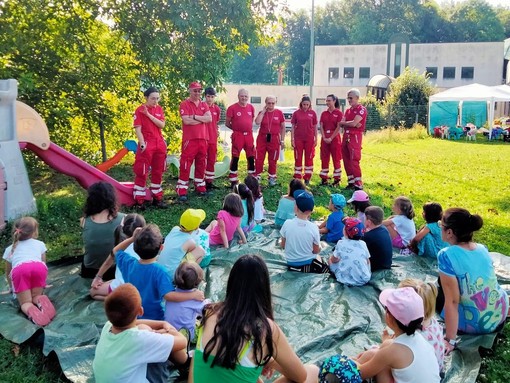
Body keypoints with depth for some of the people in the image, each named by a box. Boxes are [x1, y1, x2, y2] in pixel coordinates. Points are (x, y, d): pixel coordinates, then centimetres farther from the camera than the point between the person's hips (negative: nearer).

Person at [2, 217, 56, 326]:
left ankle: (31, 310, -26)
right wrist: (40, 283, 50)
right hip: (39, 267, 0)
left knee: (25, 302, 10)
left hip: (19, 269, 0)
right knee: (36, 296, 19)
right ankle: (41, 301, -17)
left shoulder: (10, 249, 35)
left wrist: (11, 287, 59)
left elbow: (8, 273, 43)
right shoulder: (40, 244, 33)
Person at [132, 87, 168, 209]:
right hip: (146, 144, -6)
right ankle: (139, 200, 2)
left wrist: (149, 115, -12)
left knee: (158, 172, 11)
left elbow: (162, 125, -4)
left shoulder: (159, 109, 9)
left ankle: (157, 198, 20)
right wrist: (142, 144, -20)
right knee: (141, 172, -4)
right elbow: (138, 129, -11)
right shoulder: (140, 110, -6)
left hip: (159, 144, 6)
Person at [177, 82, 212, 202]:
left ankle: (200, 187, 22)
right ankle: (182, 191, -5)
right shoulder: (184, 104, -1)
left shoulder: (204, 105, 14)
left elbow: (209, 119, -2)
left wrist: (195, 117, -10)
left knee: (201, 164, 12)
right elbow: (186, 121, -15)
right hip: (189, 139, -5)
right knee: (185, 165, -7)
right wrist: (202, 119, -5)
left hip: (203, 139, 5)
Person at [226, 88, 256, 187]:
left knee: (251, 157, 9)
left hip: (249, 135, 5)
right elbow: (227, 123, -1)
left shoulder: (251, 107, 8)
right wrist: (237, 128, 1)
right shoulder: (232, 108, -7)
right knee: (235, 158, -1)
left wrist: (249, 128, 9)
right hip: (237, 135, -5)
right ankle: (233, 181, 8)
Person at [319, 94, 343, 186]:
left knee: (336, 159, 0)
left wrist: (331, 138, -15)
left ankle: (337, 179, 5)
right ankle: (324, 178, 14)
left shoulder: (338, 113, -4)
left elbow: (338, 127, -10)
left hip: (334, 137, -5)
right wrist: (324, 138, -8)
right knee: (324, 159, 7)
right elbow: (321, 127, 5)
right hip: (325, 138, 5)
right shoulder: (324, 113, 9)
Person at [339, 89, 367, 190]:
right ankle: (351, 182, 19)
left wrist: (345, 123, 0)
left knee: (354, 161, -12)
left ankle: (358, 185, -10)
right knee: (346, 160, 10)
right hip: (346, 136, 8)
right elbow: (341, 124, 5)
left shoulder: (361, 109, -8)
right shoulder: (348, 110, 17)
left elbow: (354, 123, -18)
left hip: (355, 137, -8)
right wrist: (351, 124, -12)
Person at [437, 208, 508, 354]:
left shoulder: (446, 255, -24)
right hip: (500, 315, 5)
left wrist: (450, 341, -19)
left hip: (475, 324, -5)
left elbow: (452, 301, -24)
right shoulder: (482, 248, -3)